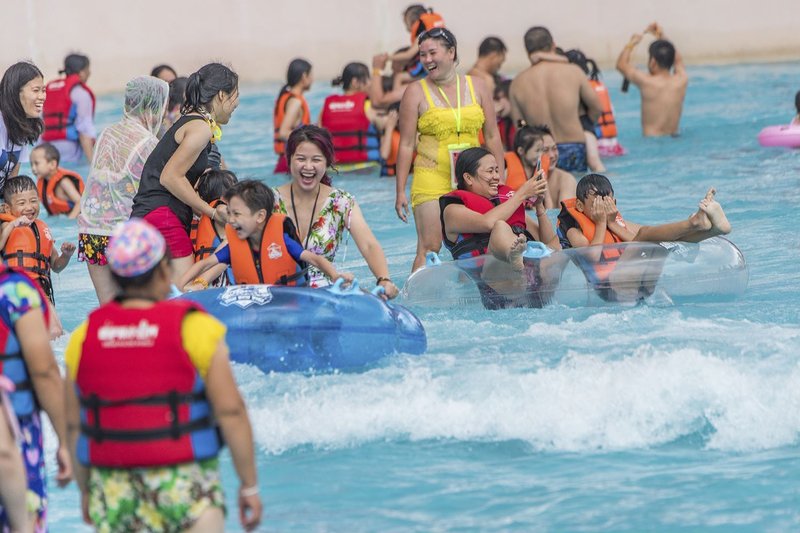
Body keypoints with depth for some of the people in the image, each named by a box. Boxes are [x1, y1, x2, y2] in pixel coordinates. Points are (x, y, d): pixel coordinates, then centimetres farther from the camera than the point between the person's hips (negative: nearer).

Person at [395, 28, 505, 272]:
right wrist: (400, 191, -3)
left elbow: (492, 137, 13)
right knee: (429, 247, -11)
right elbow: (406, 144, 1)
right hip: (431, 179, -3)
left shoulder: (477, 87, 9)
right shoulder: (416, 92, 2)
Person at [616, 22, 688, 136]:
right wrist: (662, 38, 29)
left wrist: (631, 43, 21)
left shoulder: (647, 82, -11)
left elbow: (621, 64, 7)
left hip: (651, 139, -5)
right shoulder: (682, 81, 1)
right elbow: (677, 60, 26)